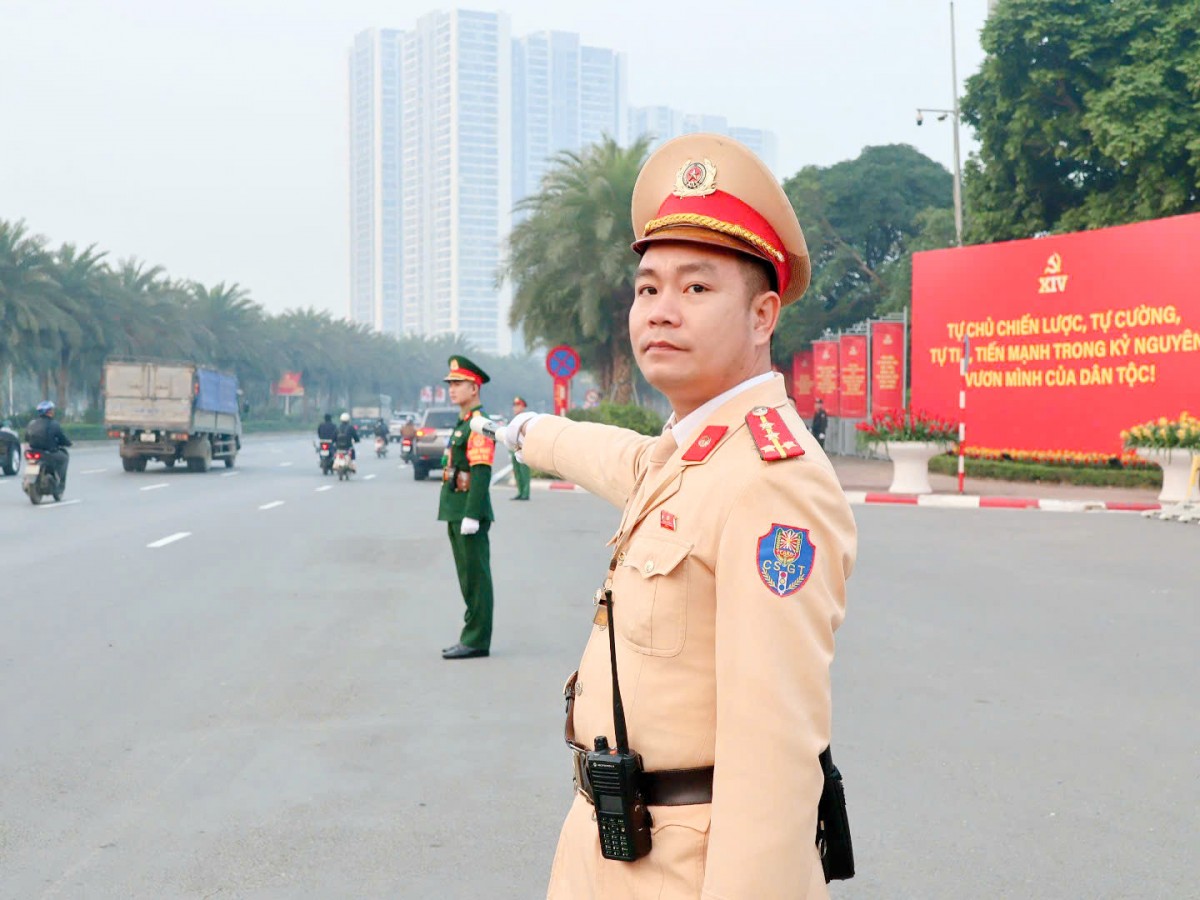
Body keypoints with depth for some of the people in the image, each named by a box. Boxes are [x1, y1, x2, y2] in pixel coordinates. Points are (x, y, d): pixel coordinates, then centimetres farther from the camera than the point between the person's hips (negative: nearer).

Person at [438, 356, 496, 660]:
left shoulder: (479, 424, -13)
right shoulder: (463, 424, 18)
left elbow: (481, 472, -20)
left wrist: (471, 516, -24)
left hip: (470, 512, -10)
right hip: (457, 513, 10)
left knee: (475, 578, -5)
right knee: (468, 578, 13)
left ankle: (477, 640, 0)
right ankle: (473, 638, 19)